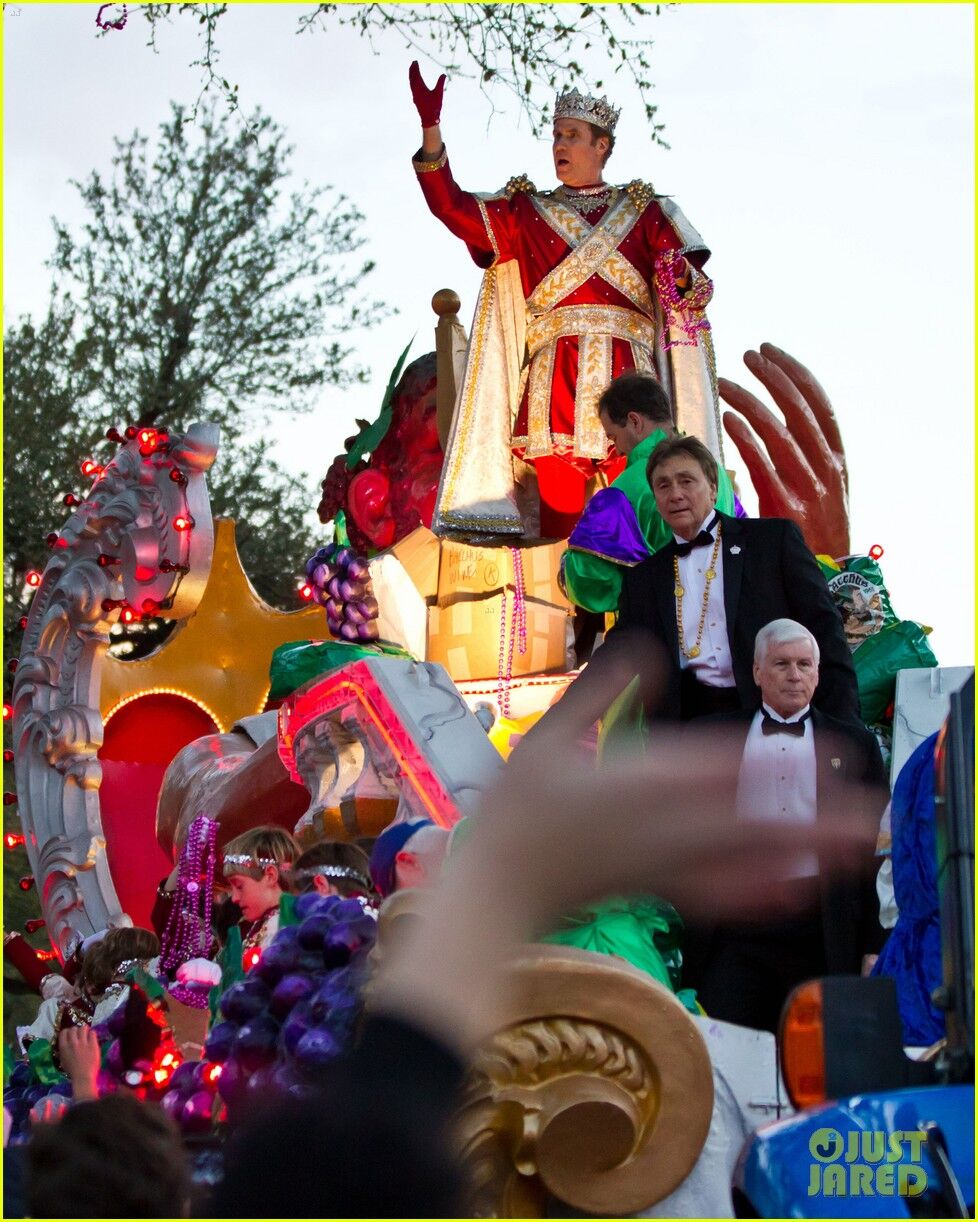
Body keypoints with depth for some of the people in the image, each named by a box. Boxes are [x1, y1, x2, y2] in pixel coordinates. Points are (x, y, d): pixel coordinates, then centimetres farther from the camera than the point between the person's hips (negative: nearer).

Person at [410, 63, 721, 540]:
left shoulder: (643, 212, 16)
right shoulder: (524, 212, 19)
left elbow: (693, 285, 6)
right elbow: (452, 207, 6)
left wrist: (685, 281, -19)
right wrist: (430, 129, -4)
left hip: (626, 371, -1)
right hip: (554, 372, 1)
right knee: (557, 500, -8)